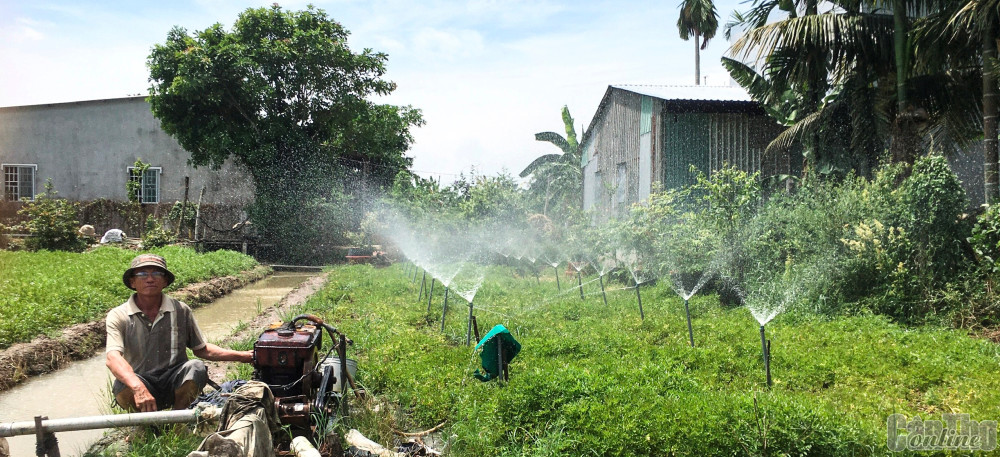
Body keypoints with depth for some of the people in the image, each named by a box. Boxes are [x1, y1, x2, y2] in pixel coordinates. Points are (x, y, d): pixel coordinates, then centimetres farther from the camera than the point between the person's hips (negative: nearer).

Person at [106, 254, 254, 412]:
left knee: (196, 368, -28)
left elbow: (201, 349, 12)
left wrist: (242, 356, 2)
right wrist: (138, 387, -41)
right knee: (122, 384, -33)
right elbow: (113, 359, -20)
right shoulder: (118, 316, -4)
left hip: (174, 385, 2)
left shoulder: (180, 310, 4)